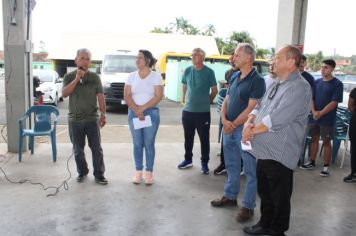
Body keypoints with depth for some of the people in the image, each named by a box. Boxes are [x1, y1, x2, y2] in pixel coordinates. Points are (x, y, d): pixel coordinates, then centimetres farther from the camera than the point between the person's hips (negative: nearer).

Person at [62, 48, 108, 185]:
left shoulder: (95, 77, 1)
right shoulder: (69, 77, 1)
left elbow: (100, 96, -2)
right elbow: (64, 94, -12)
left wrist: (103, 114, -9)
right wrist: (77, 79, -18)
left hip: (92, 119, 0)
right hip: (74, 120, 1)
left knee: (96, 148, 3)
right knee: (78, 149, 11)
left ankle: (99, 174, 13)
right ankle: (82, 172, 28)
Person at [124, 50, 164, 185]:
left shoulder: (156, 76, -2)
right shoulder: (131, 76, 6)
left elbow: (158, 97, -9)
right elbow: (126, 95, 0)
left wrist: (142, 108, -14)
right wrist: (137, 111, -12)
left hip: (151, 113, -2)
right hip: (134, 113, 2)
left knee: (149, 144, 2)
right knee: (137, 144, 6)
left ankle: (149, 172, 12)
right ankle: (138, 172, 16)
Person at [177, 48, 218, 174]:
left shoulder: (209, 72, -7)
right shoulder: (187, 71, 3)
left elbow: (214, 90, 2)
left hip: (203, 111, -3)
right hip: (187, 110, 4)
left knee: (204, 138, 4)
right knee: (188, 137, 14)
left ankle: (204, 163, 16)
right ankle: (188, 159, 29)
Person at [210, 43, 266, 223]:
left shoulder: (257, 80, -13)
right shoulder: (234, 77, 11)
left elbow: (251, 108, -18)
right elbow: (226, 100, 12)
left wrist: (233, 125, -13)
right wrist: (224, 120, -5)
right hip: (228, 128, 8)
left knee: (250, 169, 3)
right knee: (231, 165, 19)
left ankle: (248, 206, 12)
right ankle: (230, 196, 34)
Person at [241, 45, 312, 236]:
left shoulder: (299, 87, -17)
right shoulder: (276, 84, 13)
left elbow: (277, 119, -25)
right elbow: (259, 106, 14)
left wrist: (253, 130, -14)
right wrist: (249, 123, -6)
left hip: (279, 155, -9)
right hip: (263, 151, 9)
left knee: (279, 197, 8)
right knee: (264, 192, 22)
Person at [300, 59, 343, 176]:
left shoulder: (337, 84, -8)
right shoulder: (317, 82, 7)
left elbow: (334, 102, -14)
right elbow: (312, 98, 6)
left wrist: (321, 113, -19)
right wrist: (314, 112, -10)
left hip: (327, 119, -5)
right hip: (314, 117, 5)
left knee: (326, 142, 4)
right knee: (314, 139, 13)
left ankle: (326, 166, 14)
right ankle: (312, 163, 25)